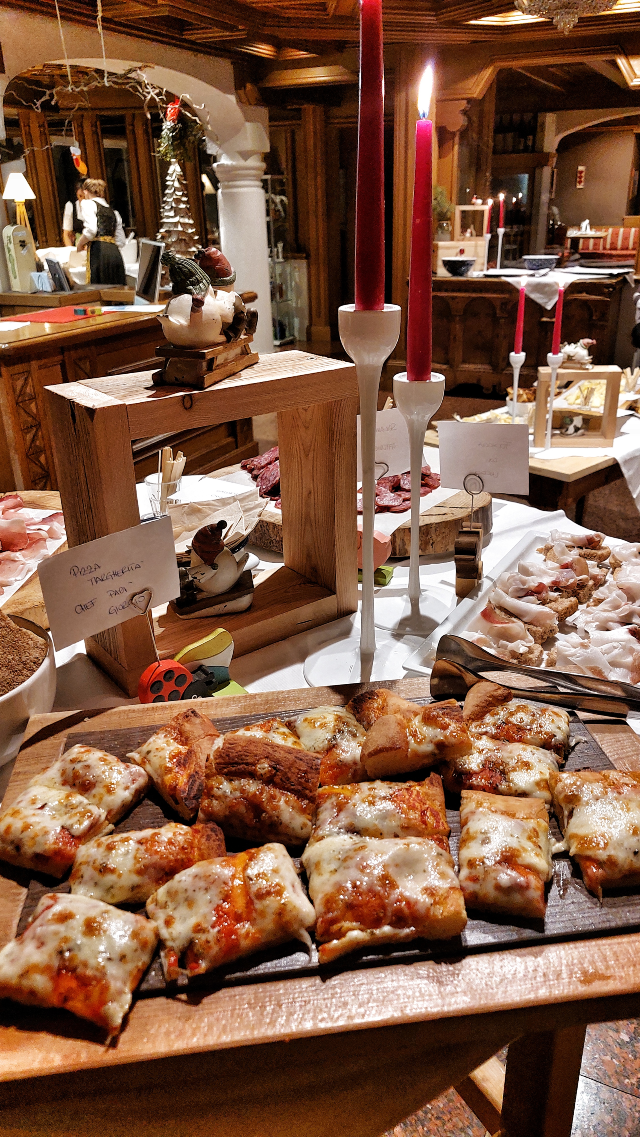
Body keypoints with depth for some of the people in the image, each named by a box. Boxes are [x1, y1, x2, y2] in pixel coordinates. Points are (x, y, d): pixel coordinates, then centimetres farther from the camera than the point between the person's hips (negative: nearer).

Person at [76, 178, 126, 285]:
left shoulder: (89, 204, 7)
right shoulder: (113, 211, 26)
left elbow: (91, 230, -10)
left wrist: (80, 244, 5)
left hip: (99, 252, -6)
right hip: (116, 253, 6)